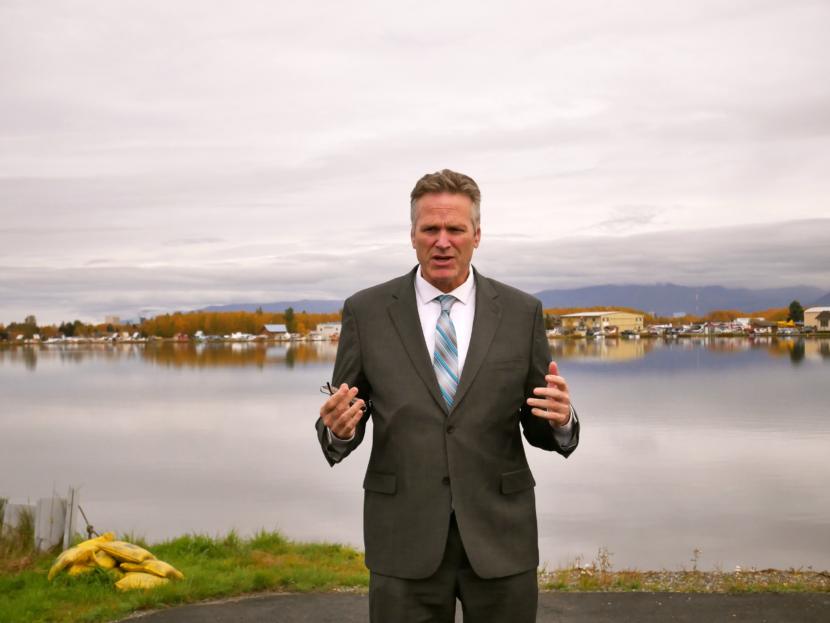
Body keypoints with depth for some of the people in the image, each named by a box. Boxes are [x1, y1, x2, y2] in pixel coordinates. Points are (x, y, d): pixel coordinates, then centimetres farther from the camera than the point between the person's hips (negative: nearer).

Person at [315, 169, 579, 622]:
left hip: (500, 534, 1)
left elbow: (539, 430, 6)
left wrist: (560, 419, -17)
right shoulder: (366, 311, 0)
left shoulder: (521, 312, 2)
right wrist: (338, 428, -19)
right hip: (405, 537, -1)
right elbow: (341, 429, 4)